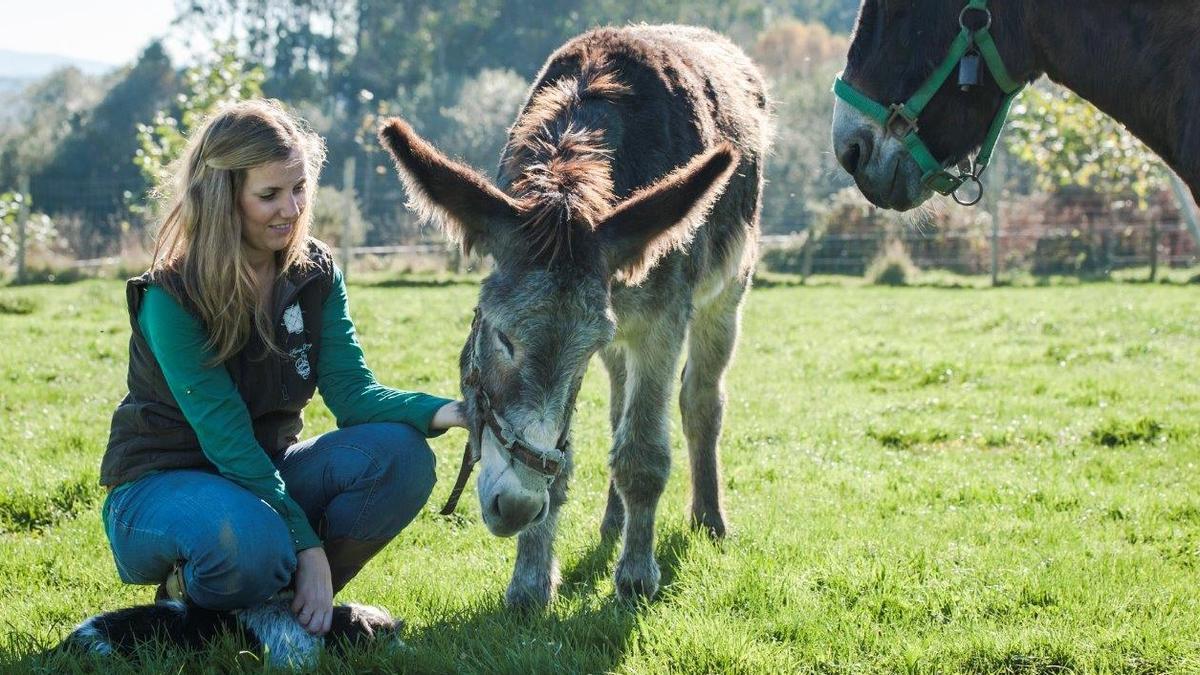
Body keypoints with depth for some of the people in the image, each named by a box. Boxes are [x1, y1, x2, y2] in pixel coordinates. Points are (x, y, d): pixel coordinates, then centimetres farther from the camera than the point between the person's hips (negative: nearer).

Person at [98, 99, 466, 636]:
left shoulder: (314, 274, -2)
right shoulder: (171, 298, -19)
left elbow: (352, 393, -12)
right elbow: (226, 440, -23)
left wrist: (444, 412, -32)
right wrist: (308, 546, -28)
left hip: (265, 474, 6)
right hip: (163, 488, -6)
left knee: (401, 455, -21)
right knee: (249, 540, -40)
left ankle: (290, 598, -5)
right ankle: (189, 600, -5)